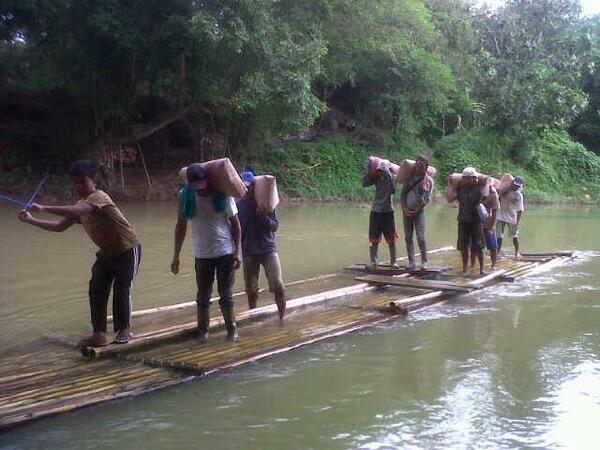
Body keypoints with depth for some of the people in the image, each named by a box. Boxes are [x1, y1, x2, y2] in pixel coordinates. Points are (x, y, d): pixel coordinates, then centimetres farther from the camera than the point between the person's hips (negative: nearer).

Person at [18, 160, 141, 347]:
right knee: (96, 289, 0)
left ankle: (125, 329, 13)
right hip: (107, 251, 8)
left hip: (128, 249, -8)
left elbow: (75, 211, -43)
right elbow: (60, 226, 8)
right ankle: (99, 335, 6)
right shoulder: (81, 205, 2)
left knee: (121, 289, -8)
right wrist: (31, 220, 1)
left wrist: (44, 208, -42)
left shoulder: (99, 197, -25)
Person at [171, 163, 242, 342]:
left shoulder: (222, 194, -10)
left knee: (226, 295, 7)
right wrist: (176, 256, 2)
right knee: (203, 296, 9)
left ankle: (232, 328, 20)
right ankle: (203, 330, 23)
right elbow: (181, 226, 2)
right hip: (202, 255, 2)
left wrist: (237, 251, -9)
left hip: (226, 253, -1)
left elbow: (235, 223, -3)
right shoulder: (186, 196, -6)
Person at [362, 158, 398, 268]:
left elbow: (393, 190, -22)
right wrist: (367, 168, -12)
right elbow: (365, 183, -11)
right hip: (375, 210, 2)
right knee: (374, 239, 5)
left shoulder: (392, 177, -5)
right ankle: (373, 261, 13)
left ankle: (393, 262, 11)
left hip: (388, 211, -2)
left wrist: (388, 176, -26)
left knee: (391, 239, 2)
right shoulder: (376, 178, 2)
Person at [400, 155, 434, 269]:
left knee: (420, 237, -10)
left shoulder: (429, 180, -2)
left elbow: (427, 199, -4)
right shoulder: (410, 177, 6)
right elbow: (403, 193, 7)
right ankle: (411, 261, 10)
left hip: (419, 211, -3)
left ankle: (424, 261, 2)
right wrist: (404, 207, -5)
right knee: (408, 237, 3)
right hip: (406, 211, 3)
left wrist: (417, 210, -10)